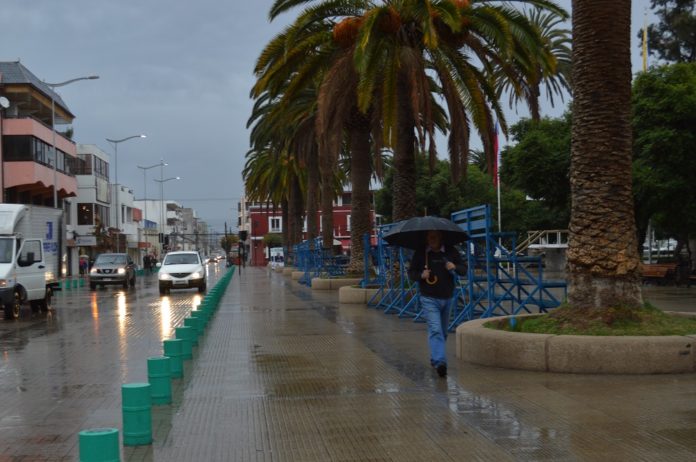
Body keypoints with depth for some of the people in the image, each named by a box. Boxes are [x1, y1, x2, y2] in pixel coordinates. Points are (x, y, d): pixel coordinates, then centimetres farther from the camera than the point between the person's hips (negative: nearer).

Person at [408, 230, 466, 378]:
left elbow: (464, 270, 5)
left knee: (443, 332, 15)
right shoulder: (420, 253, -3)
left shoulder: (451, 252, 2)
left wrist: (455, 267, -17)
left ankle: (435, 359, 32)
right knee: (435, 330, -18)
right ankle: (439, 362, -26)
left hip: (447, 298, 4)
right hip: (429, 299, -4)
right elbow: (411, 273, 3)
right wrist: (421, 275, -18)